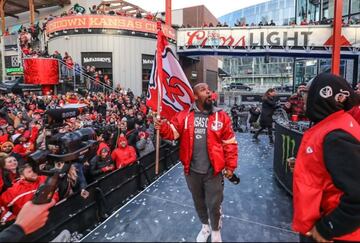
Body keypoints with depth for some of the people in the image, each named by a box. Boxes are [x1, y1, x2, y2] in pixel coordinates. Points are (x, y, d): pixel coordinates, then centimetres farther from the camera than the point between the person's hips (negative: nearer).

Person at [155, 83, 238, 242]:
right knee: (198, 202, 22)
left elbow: (230, 143, -3)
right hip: (192, 171, 2)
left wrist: (230, 166, -4)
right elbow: (173, 132, -7)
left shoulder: (221, 116, -6)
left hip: (213, 171, -1)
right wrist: (163, 127, -30)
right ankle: (205, 226, 51)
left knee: (214, 204, 12)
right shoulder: (184, 115, -3)